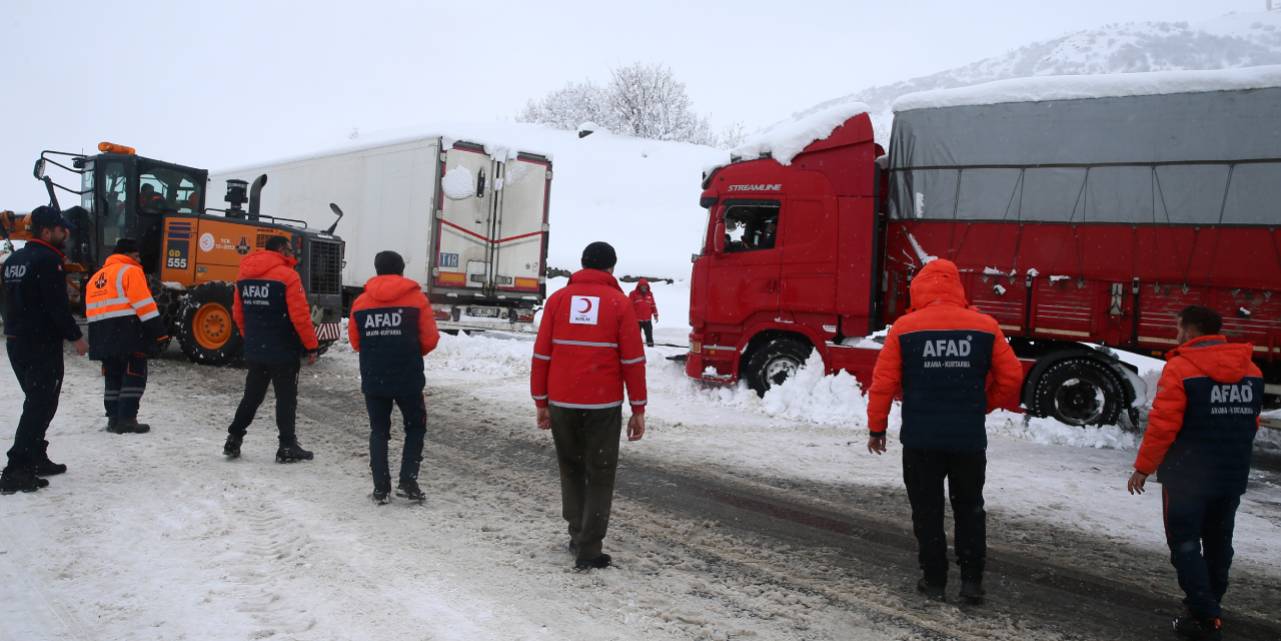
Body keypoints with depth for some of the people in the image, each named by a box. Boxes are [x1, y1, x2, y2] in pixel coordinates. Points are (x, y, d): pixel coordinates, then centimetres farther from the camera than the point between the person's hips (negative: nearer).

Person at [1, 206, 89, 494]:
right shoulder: (47, 260, -16)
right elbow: (58, 306, -20)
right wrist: (76, 337, -12)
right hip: (43, 344, -9)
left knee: (36, 402, 20)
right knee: (41, 405, -5)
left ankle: (36, 458, 27)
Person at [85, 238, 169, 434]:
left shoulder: (95, 278, 21)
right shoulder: (130, 271, -5)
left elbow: (92, 310, 21)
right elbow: (144, 305, -14)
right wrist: (159, 333, -14)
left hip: (102, 337, 8)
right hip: (127, 334, -8)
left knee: (113, 377, 15)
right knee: (134, 376, -4)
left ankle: (113, 419, 15)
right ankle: (126, 419, -9)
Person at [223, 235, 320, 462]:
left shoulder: (244, 276, 7)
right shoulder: (287, 276, -14)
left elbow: (238, 312, 14)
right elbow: (300, 315, -17)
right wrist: (311, 346, -9)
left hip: (254, 351, 6)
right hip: (283, 352, -6)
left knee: (252, 396, 18)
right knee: (286, 398, 4)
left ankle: (234, 439, 19)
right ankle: (287, 447, 8)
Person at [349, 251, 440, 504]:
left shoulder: (361, 302, 1)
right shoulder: (416, 298, -5)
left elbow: (355, 341, 6)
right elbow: (430, 340, -5)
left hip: (373, 380, 2)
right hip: (408, 379, -2)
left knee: (379, 431, 14)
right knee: (415, 427, 15)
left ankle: (381, 488, 11)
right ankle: (408, 481, 4)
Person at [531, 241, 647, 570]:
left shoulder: (558, 299, 4)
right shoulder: (619, 302, -1)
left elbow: (541, 354, 4)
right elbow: (633, 360, -3)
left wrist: (541, 402, 12)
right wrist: (638, 410, 3)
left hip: (561, 403, 2)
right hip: (603, 405, -2)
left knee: (571, 469, 19)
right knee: (599, 475, 6)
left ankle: (578, 536, 23)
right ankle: (588, 550, 4)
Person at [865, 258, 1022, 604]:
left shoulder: (904, 328, -6)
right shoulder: (985, 326, -1)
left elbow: (883, 383, -6)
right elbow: (1011, 376, 2)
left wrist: (876, 428, 5)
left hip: (920, 439, -1)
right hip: (970, 438, 2)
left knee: (927, 510, 11)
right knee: (969, 508, 17)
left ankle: (934, 580, 17)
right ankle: (972, 580, 16)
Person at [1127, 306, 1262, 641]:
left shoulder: (1180, 367, -16)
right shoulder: (1251, 370, 5)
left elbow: (1162, 425, -18)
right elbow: (1251, 423, 14)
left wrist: (1143, 468, -9)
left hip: (1188, 475, -6)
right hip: (1234, 476, 7)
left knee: (1185, 542, 2)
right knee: (1218, 541, 19)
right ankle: (1210, 603, 33)